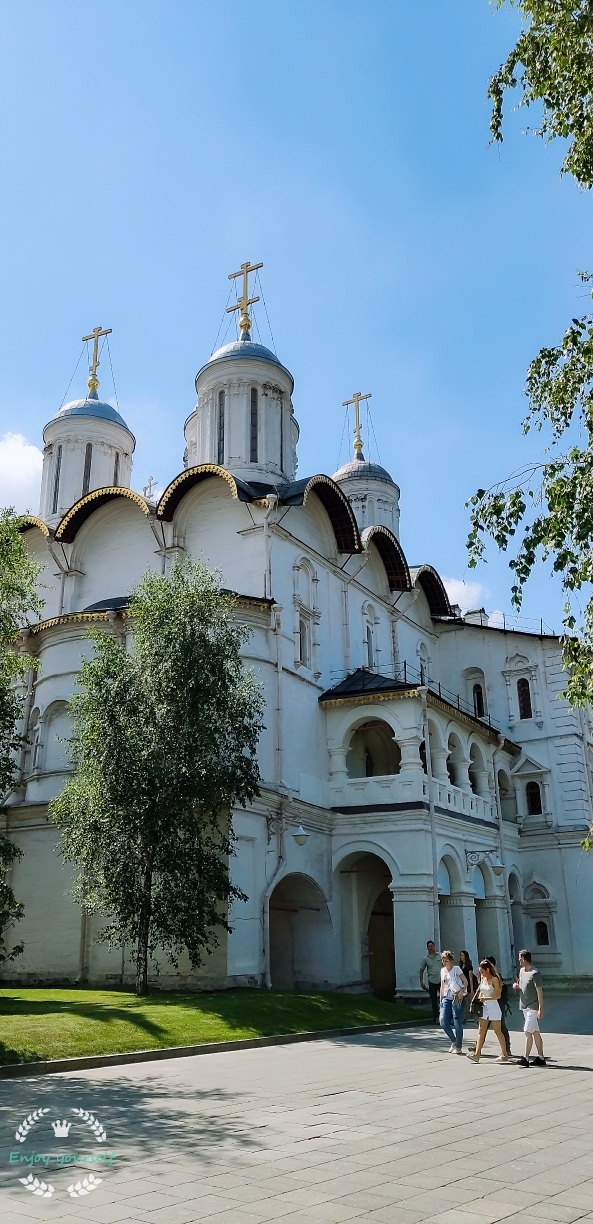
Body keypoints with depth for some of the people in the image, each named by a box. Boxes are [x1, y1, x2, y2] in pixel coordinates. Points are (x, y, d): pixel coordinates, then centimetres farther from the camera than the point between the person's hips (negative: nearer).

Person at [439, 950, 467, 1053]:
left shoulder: (456, 969, -5)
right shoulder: (442, 971, 13)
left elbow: (465, 981, -8)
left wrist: (462, 992, -21)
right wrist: (441, 999, 15)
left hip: (457, 998, -6)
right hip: (447, 998, 6)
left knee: (457, 1023, -2)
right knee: (443, 1021, -4)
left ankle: (458, 1047, 11)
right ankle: (454, 1041, 17)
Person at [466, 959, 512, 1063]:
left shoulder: (494, 979, -12)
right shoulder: (482, 978, 8)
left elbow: (498, 995, -16)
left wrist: (485, 998, -23)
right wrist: (478, 1000, 2)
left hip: (493, 1007, -6)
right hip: (484, 1007, 6)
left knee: (498, 1031, 4)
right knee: (481, 1031, -1)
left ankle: (504, 1054, 16)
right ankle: (477, 1054, -5)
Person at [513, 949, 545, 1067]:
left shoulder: (535, 973, -16)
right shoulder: (522, 971, 10)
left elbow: (539, 992, -17)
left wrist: (540, 1009, -20)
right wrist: (516, 985, 3)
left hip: (533, 1007, -9)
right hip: (524, 1006, 9)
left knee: (528, 1032, -11)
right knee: (535, 1032, 12)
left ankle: (526, 1059, -10)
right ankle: (541, 1058, 17)